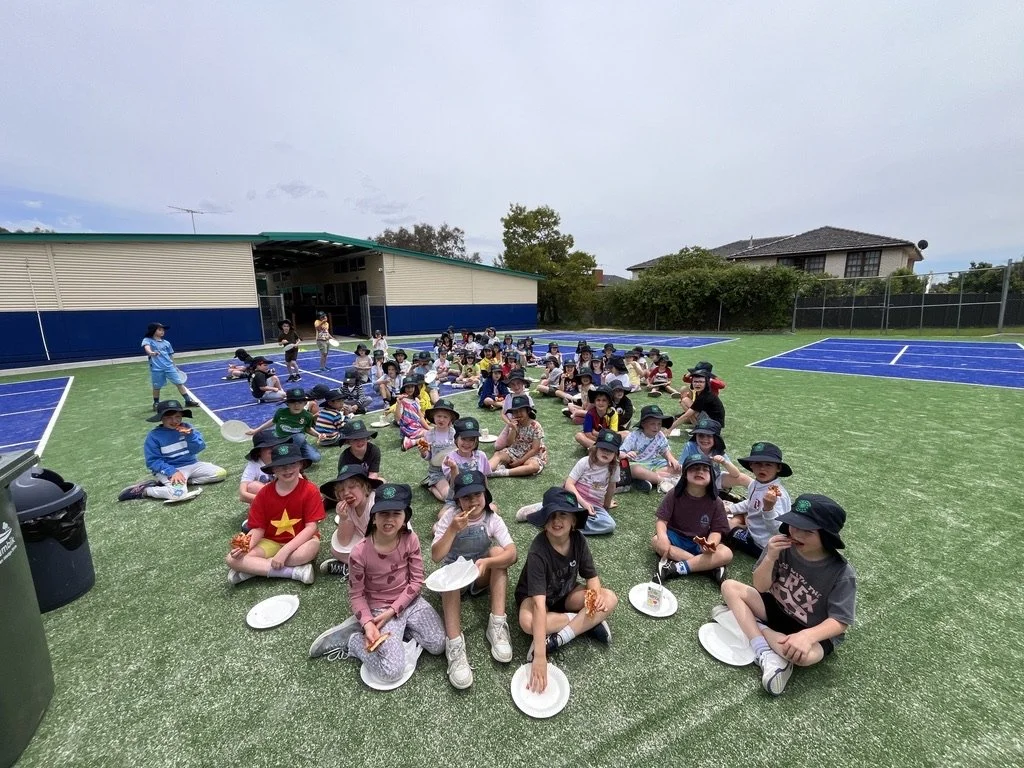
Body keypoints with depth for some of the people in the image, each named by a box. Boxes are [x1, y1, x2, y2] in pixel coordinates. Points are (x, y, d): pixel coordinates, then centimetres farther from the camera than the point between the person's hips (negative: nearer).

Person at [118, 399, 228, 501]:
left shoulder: (187, 428, 0)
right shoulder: (154, 435, -8)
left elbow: (198, 449, -5)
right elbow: (152, 461, -10)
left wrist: (190, 435, -22)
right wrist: (172, 472, -23)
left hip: (192, 464, 5)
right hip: (170, 469, -5)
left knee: (221, 473, -8)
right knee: (178, 493, -32)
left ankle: (185, 481, -3)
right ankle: (143, 490, -4)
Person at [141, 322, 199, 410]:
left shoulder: (166, 343, 11)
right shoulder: (147, 340, -2)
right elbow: (147, 347, -25)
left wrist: (174, 366, 22)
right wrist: (150, 352, -46)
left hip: (169, 367, 3)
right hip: (156, 369, -3)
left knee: (179, 383, -2)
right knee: (157, 387, 9)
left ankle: (188, 401, 1)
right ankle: (156, 404, 27)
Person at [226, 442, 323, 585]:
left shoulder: (310, 491, -17)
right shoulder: (264, 493, -6)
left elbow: (311, 527, -20)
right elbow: (258, 529, -3)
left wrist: (284, 551, -28)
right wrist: (245, 546, -24)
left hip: (300, 541, -3)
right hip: (271, 542, 4)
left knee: (310, 549, -38)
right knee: (231, 559, -19)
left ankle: (251, 569, -18)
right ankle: (295, 571, -24)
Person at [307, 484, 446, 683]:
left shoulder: (410, 540, -15)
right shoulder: (360, 552, -22)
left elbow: (416, 581, -8)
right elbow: (356, 595, -9)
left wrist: (393, 611, -15)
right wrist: (368, 624, -22)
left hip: (409, 602, 3)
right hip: (379, 608, -3)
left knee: (438, 645, -11)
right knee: (391, 672, -16)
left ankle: (401, 628, 11)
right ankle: (351, 640, 7)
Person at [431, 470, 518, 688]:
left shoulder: (493, 519, -15)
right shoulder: (450, 516, -16)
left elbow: (512, 554, -29)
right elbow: (436, 557, -22)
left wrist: (486, 562, -46)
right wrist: (453, 529, -36)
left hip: (482, 576, 1)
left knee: (497, 551, -28)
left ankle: (497, 625, -27)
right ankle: (454, 645, -38)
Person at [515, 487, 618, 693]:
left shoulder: (578, 539, -20)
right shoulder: (538, 550, -35)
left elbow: (591, 576, -7)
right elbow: (540, 604, -41)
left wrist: (595, 594, -31)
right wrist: (539, 656, -45)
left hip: (566, 593, 4)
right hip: (533, 596, -4)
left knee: (610, 599, -17)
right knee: (528, 622, -37)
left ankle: (556, 640, -21)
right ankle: (589, 622, -17)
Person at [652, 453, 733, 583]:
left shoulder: (715, 502, -8)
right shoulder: (675, 495, -11)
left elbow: (716, 530, -7)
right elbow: (661, 519, -13)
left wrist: (710, 544, -31)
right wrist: (662, 536, -35)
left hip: (701, 544, 1)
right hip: (675, 538, 0)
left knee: (726, 554, -26)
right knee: (656, 542, -30)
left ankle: (675, 568, -28)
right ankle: (709, 566, -28)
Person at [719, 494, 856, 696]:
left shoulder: (842, 573, -24)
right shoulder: (782, 545, -19)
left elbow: (840, 621, -19)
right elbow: (760, 587, -13)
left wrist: (807, 635, -38)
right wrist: (770, 558, -32)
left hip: (813, 630, -4)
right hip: (777, 609, 4)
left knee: (807, 655, -36)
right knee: (729, 587, -12)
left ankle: (750, 623, -10)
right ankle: (766, 654, -22)